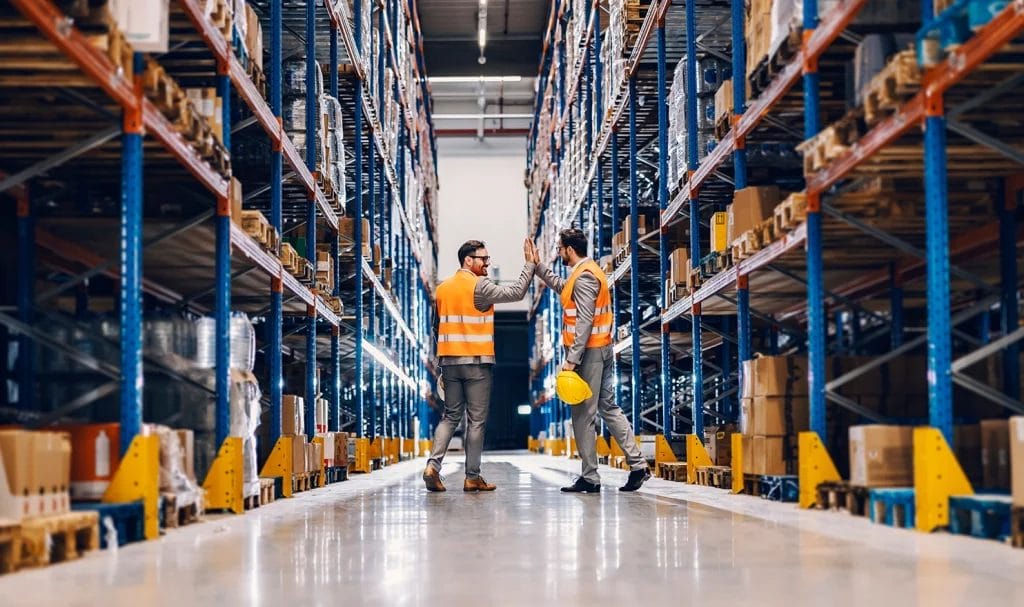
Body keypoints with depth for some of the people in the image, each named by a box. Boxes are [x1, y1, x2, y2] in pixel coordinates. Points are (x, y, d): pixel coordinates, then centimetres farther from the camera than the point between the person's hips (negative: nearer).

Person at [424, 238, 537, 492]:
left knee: (450, 416, 12)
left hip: (449, 361, 6)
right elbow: (516, 292, -13)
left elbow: (444, 323, 15)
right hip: (476, 362, -6)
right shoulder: (479, 286, -10)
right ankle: (472, 477, 3)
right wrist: (530, 263, -4)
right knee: (476, 420, 1)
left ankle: (433, 466, -4)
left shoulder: (442, 288, 11)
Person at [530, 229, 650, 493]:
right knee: (608, 407, 12)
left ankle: (590, 478, 0)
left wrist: (571, 359, -24)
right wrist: (538, 266, 36)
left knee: (583, 414, -4)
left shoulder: (584, 277, -15)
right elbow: (561, 286, 36)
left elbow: (584, 322, -22)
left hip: (588, 352, -10)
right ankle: (638, 464, 8)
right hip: (603, 349, 10)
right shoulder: (588, 271, 16)